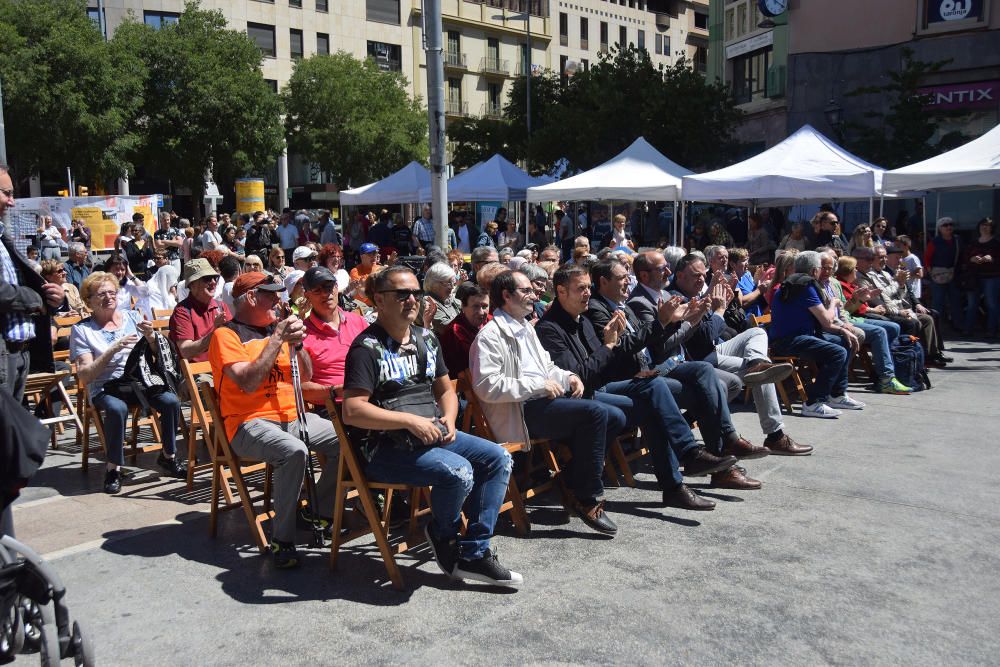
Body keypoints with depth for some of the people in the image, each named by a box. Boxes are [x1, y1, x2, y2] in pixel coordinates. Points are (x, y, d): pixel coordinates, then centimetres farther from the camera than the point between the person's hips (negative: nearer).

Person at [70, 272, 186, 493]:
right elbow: (85, 376, -7)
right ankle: (113, 468, -18)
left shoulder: (133, 317, 12)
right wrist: (113, 349, -18)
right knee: (117, 408, -36)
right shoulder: (82, 330, 3)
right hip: (105, 388, -3)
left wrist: (150, 337, -12)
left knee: (171, 400, -25)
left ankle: (168, 455, -3)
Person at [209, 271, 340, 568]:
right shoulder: (226, 335, -5)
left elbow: (306, 376, 14)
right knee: (294, 451, -36)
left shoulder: (274, 328, 16)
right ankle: (282, 540, -21)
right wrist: (277, 338, -18)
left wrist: (296, 342, -4)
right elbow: (249, 383, -21)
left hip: (293, 416, 7)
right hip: (250, 423, -7)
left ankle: (316, 512, 12)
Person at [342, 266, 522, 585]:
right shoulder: (367, 348, -10)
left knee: (499, 458, -6)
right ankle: (442, 535, 4)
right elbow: (352, 412, -20)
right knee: (459, 472, -30)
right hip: (386, 446, -8)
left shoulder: (426, 338, 15)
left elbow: (445, 390, 23)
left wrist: (448, 419, 1)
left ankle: (473, 553, -3)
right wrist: (410, 420, -22)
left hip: (432, 434, 8)